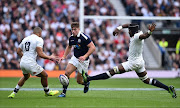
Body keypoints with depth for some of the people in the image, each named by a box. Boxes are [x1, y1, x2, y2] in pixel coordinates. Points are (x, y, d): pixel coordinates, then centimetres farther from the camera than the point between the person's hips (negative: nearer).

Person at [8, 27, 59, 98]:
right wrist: (50, 58, -4)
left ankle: (14, 92, 30)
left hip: (22, 63, 7)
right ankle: (47, 92, 29)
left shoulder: (25, 39, 15)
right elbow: (40, 54, -17)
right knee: (44, 75, 13)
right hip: (30, 63, -7)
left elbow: (18, 51, 19)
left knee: (26, 76, 34)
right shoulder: (39, 39, -6)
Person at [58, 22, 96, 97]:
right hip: (75, 58, 5)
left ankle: (86, 83, 39)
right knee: (67, 72, -15)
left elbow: (93, 47, -22)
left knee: (79, 81, 2)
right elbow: (69, 47, 20)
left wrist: (85, 56, -30)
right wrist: (64, 56, 8)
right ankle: (63, 92, -9)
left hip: (83, 61, -5)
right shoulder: (71, 38, 0)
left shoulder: (84, 37, -21)